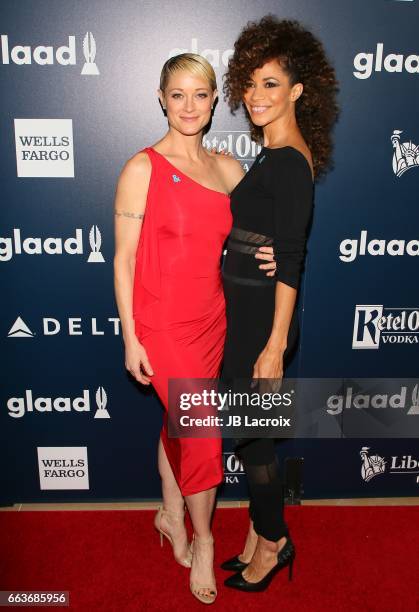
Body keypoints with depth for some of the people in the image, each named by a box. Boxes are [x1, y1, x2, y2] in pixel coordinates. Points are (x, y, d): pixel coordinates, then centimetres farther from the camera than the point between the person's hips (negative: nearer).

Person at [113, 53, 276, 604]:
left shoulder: (227, 168, 6)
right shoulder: (142, 169, -9)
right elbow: (124, 259, -8)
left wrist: (268, 257, -4)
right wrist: (130, 337, -10)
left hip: (210, 320, 5)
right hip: (162, 324, -5)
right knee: (203, 433, 0)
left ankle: (171, 515, 42)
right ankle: (203, 540, 26)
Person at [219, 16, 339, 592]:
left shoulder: (288, 161, -17)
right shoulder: (276, 155, 12)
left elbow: (290, 260, -21)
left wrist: (275, 346, -21)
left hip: (261, 322, -9)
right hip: (244, 317, 9)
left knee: (251, 437, 6)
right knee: (249, 432, 19)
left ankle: (272, 543, 30)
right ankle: (262, 534, 38)